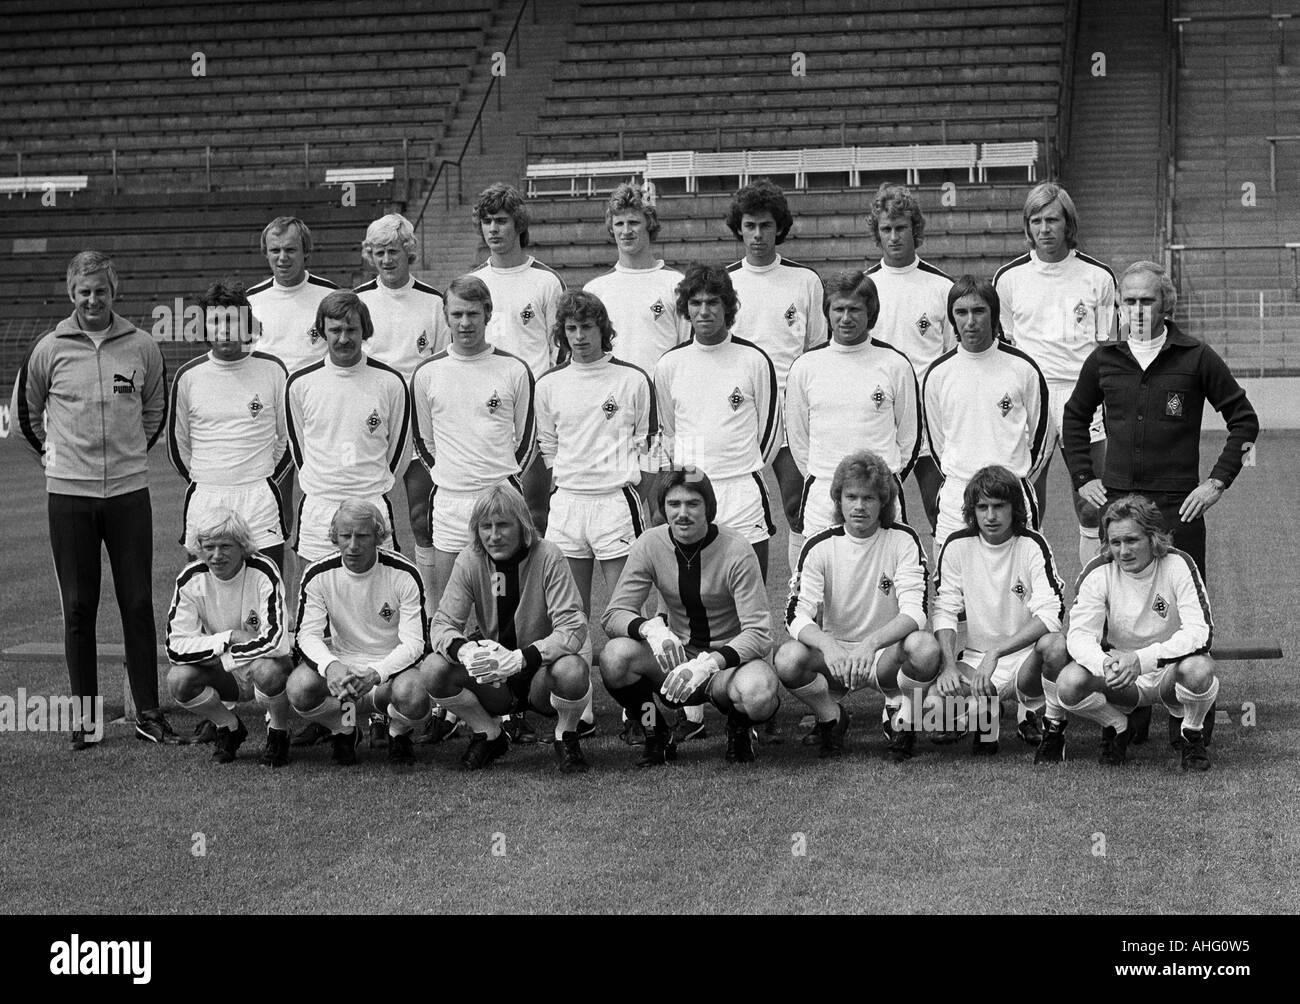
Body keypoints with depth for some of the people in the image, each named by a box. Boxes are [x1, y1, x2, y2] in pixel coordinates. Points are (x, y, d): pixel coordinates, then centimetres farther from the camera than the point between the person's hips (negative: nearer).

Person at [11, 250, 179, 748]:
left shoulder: (142, 347, 2)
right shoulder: (50, 349, 0)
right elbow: (25, 411, 15)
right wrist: (56, 454, 12)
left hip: (129, 490, 1)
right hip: (69, 494, 0)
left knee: (138, 604, 2)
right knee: (78, 608, 4)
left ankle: (148, 712, 10)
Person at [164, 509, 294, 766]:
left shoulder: (263, 572, -21)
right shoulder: (190, 579, -12)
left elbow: (275, 641, -31)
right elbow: (176, 648, -18)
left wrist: (225, 656, -24)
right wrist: (230, 637, -23)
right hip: (223, 676, 3)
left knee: (268, 669, -37)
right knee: (178, 680, -25)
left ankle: (278, 733, -4)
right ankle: (229, 728, 6)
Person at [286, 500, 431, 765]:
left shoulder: (404, 574, -12)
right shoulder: (318, 574, -6)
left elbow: (414, 643, -15)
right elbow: (308, 634, -9)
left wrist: (375, 674, -34)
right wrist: (331, 666, -33)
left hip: (393, 664, -2)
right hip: (341, 662, 2)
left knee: (412, 694, -37)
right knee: (299, 687, -30)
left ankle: (399, 734, 3)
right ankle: (344, 732, 4)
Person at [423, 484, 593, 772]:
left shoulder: (547, 557, -16)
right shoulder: (470, 561, -7)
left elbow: (573, 628, -23)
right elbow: (442, 624, -8)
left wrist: (520, 657, -38)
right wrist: (463, 649, -33)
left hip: (540, 672, -3)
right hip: (494, 681, 3)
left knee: (572, 670, -37)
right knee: (433, 670, -22)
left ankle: (566, 738, -1)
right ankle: (489, 735, 6)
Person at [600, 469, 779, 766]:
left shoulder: (736, 550, -17)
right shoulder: (651, 544, -7)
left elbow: (759, 633, -20)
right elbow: (613, 615, -8)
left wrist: (709, 663, -37)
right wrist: (650, 628, -32)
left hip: (731, 656, -3)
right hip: (676, 654, 3)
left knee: (758, 694, -38)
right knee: (615, 656, -28)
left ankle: (739, 731, 3)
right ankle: (656, 735, 1)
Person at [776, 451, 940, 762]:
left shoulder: (903, 540, -8)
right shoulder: (819, 546, -6)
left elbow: (915, 613, -19)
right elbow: (796, 616, -14)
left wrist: (871, 643, -37)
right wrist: (827, 645, -37)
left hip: (888, 653, -1)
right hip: (833, 653, 1)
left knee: (925, 648, -34)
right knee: (788, 659, -30)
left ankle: (900, 716, -2)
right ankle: (831, 718, 1)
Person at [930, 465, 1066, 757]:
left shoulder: (1032, 545, -11)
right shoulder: (957, 546, -2)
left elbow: (1050, 615, -22)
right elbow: (944, 611, -1)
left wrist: (996, 651, -30)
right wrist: (950, 665, -17)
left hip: (1025, 655, -3)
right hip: (974, 657, 3)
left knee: (1052, 644, -37)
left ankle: (1054, 730, -12)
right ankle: (985, 715, 10)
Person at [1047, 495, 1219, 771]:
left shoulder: (1177, 565, -17)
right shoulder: (1099, 572, -11)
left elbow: (1201, 631, -26)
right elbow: (1079, 634, -17)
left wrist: (1142, 659, -39)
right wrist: (1105, 665, -41)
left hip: (1170, 669, -2)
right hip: (1119, 675, 2)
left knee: (1198, 670, -37)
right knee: (1069, 684, -27)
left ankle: (1191, 732, -2)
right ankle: (1116, 727, 7)